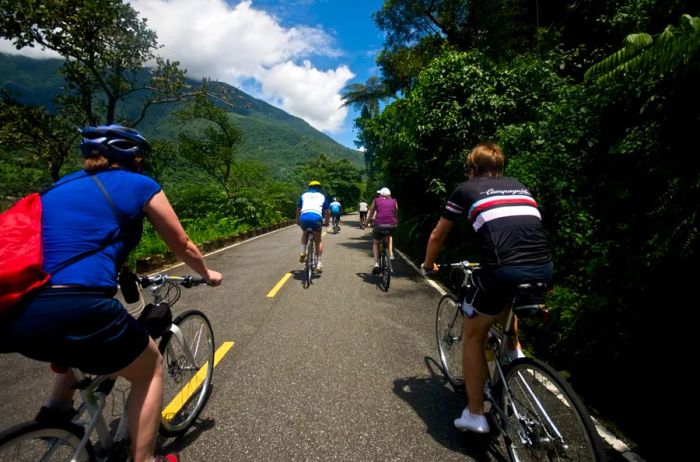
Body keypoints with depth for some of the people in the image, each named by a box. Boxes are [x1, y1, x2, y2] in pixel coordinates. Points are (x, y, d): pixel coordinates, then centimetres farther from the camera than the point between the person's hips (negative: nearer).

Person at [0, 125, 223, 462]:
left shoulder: (59, 187, 23)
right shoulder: (140, 186, 7)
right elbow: (182, 247, 15)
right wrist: (208, 274, 34)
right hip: (73, 311, -7)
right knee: (151, 368, 19)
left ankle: (58, 404, 33)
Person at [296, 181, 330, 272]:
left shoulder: (304, 195, 27)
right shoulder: (322, 196, 25)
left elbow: (298, 209, 30)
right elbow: (327, 212, 23)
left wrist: (297, 220, 43)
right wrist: (326, 222, 38)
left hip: (304, 217, 1)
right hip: (317, 217, -1)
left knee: (305, 233, 33)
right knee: (318, 240, 17)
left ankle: (303, 253, 16)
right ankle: (318, 263, 11)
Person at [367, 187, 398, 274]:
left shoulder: (376, 200, 16)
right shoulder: (394, 201, 19)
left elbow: (371, 215, 20)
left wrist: (367, 222, 37)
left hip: (379, 225, -1)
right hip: (392, 226, 1)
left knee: (375, 243, 24)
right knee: (390, 236, 38)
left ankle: (376, 264, 7)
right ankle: (391, 253, 20)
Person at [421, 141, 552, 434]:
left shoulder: (466, 189, 14)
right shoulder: (519, 187, 26)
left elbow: (437, 235, 21)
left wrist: (428, 265, 39)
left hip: (504, 270, -5)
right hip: (544, 269, 6)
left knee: (473, 336, 17)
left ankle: (475, 415, 23)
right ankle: (514, 351, 36)